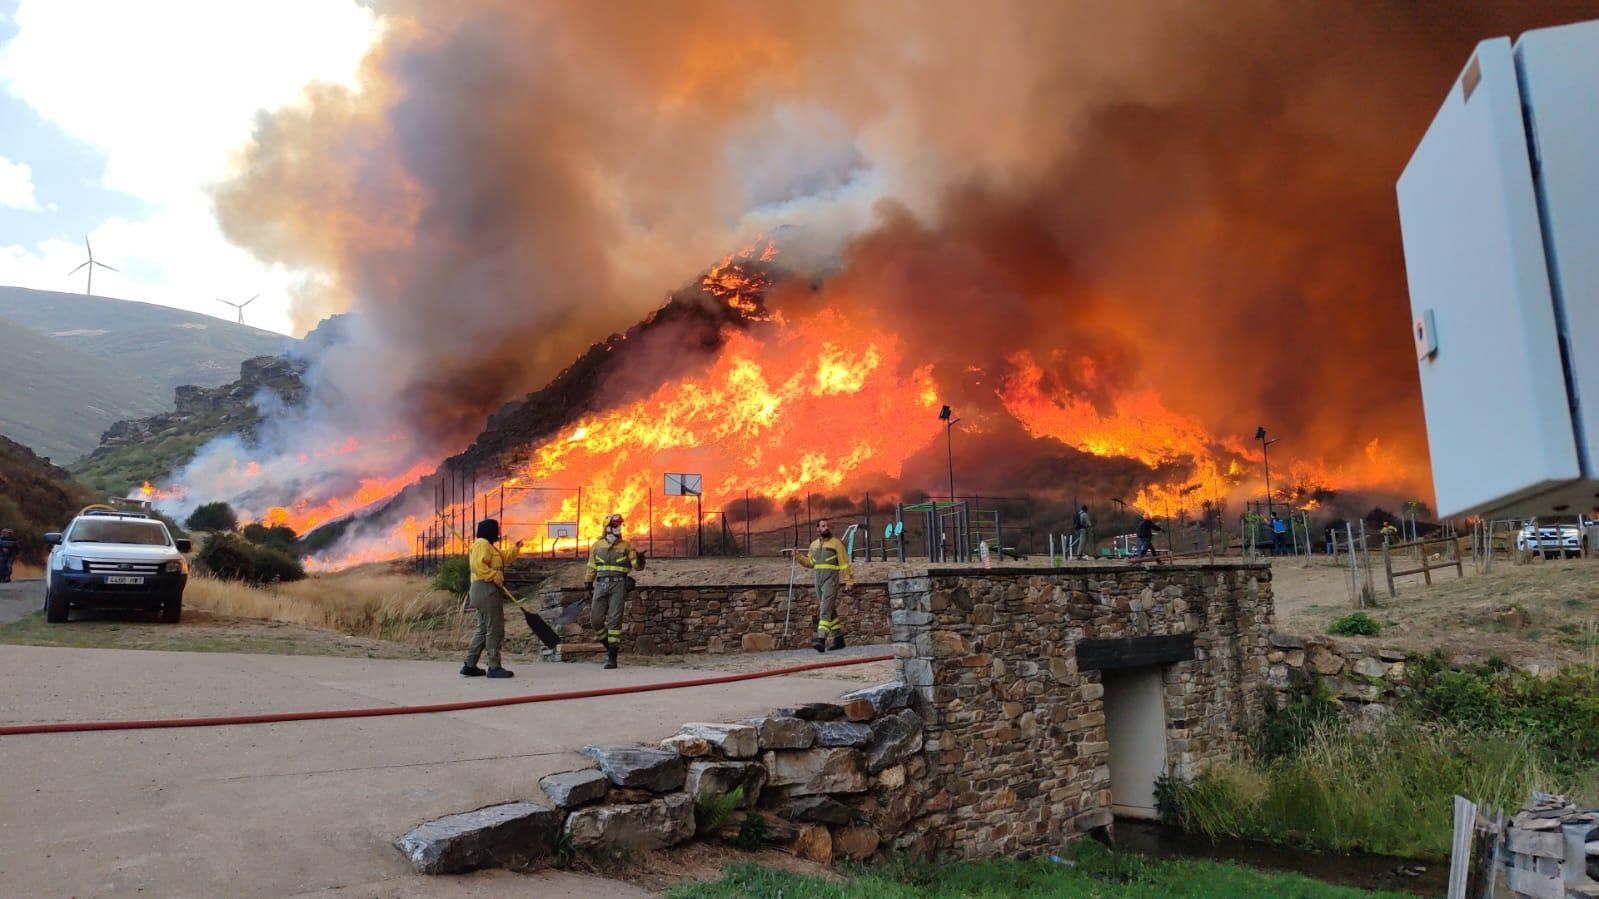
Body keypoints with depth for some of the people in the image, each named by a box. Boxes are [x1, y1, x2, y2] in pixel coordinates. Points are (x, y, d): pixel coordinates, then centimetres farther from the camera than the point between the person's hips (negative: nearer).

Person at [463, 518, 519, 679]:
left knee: (484, 629, 13)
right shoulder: (482, 544, -11)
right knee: (495, 629, -9)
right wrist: (494, 577, -23)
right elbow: (477, 565, -24)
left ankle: (469, 665, 15)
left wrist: (515, 547, 18)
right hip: (486, 589, -11)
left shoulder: (489, 546, 23)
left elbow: (505, 557, 27)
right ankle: (494, 667, -8)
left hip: (488, 590, 11)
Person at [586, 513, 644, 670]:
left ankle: (612, 656, -2)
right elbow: (591, 568, 17)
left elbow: (637, 566, 0)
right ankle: (610, 646, 23)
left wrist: (639, 560, -22)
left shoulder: (626, 546, 5)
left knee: (614, 620, -6)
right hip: (601, 585, 3)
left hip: (618, 585, -3)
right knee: (595, 619, 1)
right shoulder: (597, 545, 11)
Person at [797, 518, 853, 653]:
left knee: (825, 610, -15)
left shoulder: (836, 543, -1)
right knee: (830, 611, 12)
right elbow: (810, 563, 20)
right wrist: (799, 557, 4)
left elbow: (844, 564, -3)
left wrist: (849, 581, -6)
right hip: (818, 580, 6)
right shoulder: (813, 545, 14)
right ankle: (839, 639, 22)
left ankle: (821, 640, -23)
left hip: (831, 579, -6)